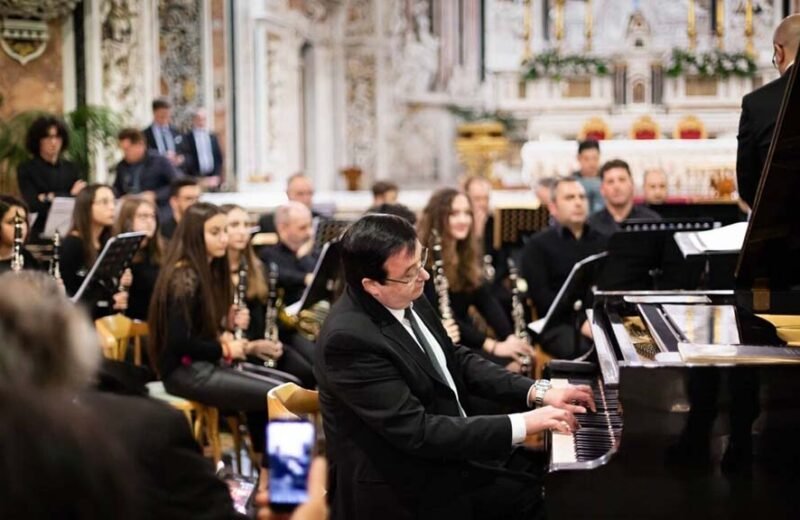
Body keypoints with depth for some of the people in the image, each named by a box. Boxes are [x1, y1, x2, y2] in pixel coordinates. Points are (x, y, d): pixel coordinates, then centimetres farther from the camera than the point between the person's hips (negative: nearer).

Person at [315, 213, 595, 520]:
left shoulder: (406, 300, -2)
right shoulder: (349, 338, -28)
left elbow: (457, 360, 11)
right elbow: (418, 432, -29)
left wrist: (537, 393, -1)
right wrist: (521, 424, -27)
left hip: (447, 458, 8)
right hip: (401, 493, -8)